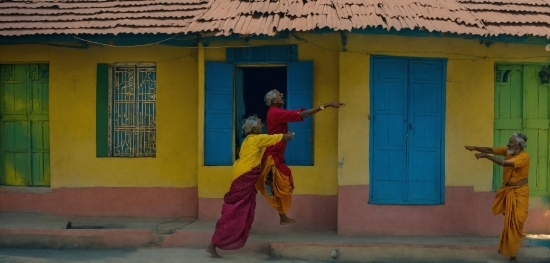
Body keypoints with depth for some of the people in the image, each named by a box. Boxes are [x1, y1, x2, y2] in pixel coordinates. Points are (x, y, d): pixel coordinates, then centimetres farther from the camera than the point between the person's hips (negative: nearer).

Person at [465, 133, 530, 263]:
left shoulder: (524, 157, -24)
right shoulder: (508, 150, -1)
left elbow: (505, 163, -37)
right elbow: (491, 150, -5)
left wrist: (486, 156, -36)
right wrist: (475, 148, -20)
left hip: (518, 192, -7)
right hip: (506, 189, 7)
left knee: (515, 222, -3)